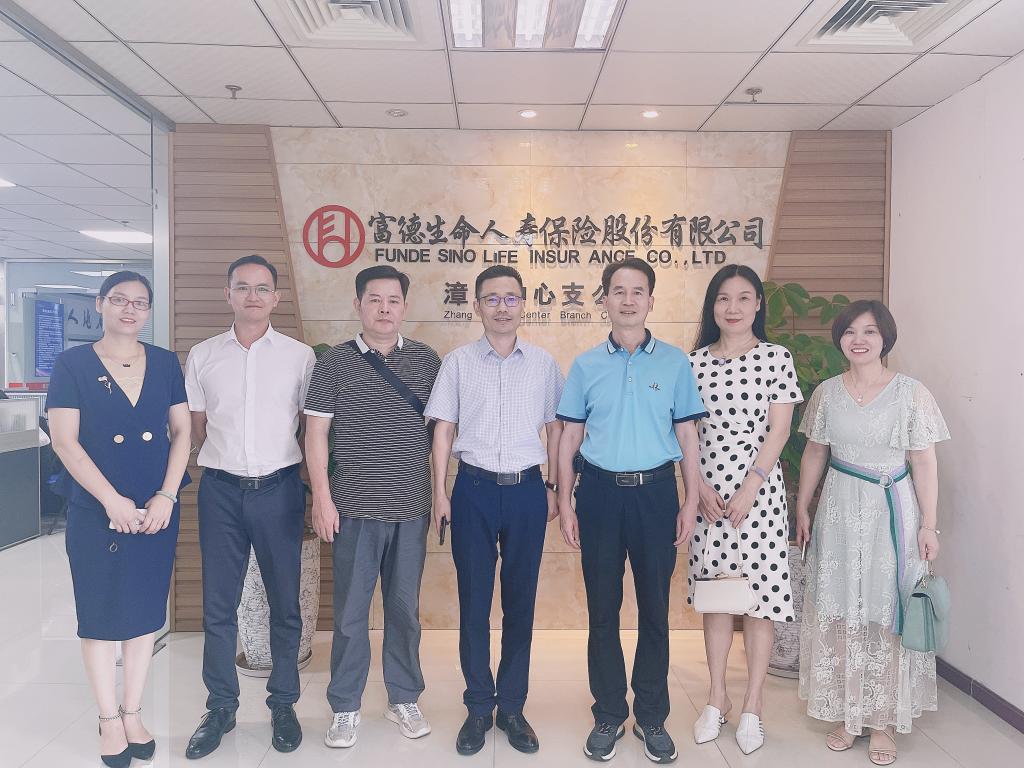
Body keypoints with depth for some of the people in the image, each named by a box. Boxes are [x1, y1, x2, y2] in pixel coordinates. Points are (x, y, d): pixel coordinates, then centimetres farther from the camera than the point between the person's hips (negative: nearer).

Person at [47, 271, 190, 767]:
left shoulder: (164, 363, 4)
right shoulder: (73, 364, -3)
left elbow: (182, 431, 4)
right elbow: (64, 441, -9)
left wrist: (166, 496, -7)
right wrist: (113, 501, -14)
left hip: (157, 511, 3)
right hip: (96, 512, -2)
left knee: (145, 611, 10)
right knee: (100, 613, 7)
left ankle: (133, 712, 26)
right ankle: (109, 719, 22)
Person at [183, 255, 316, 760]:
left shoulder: (300, 355, 1)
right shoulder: (202, 355, 5)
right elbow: (197, 427, 13)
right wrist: (228, 461, 11)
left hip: (279, 487, -1)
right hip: (220, 490, 1)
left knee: (285, 603, 7)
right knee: (218, 605, 8)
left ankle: (283, 705, 23)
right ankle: (221, 707, 24)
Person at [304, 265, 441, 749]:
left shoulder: (427, 361, 4)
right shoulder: (334, 364, -2)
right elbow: (316, 433, -1)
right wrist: (322, 498, -6)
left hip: (412, 508, 2)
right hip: (355, 508, -2)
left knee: (405, 609, 13)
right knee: (351, 612, 7)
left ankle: (403, 699, 29)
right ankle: (345, 708, 23)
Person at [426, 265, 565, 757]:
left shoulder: (544, 364, 5)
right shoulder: (458, 363, 2)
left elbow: (555, 428, 10)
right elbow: (443, 430, 3)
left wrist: (552, 487, 7)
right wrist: (440, 493, -2)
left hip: (527, 489, 1)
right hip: (475, 488, -1)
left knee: (520, 601, 8)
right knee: (474, 601, 6)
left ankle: (512, 707, 22)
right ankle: (478, 708, 20)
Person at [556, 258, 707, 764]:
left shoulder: (675, 362, 3)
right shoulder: (586, 366, 4)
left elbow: (687, 436, 6)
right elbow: (569, 439, 6)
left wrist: (690, 503, 1)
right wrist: (564, 504, 1)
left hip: (656, 492, 0)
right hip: (600, 492, 1)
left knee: (655, 609, 7)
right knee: (602, 609, 8)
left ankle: (652, 717, 24)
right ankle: (609, 716, 23)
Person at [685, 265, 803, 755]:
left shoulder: (776, 357, -2)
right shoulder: (696, 361, 5)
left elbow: (779, 430, -5)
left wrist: (749, 488, -13)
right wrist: (700, 486, -7)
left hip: (759, 490, -2)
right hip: (707, 490, 3)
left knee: (760, 597, 3)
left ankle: (752, 706, 19)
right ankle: (717, 698, 26)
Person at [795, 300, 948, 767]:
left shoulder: (911, 393, -5)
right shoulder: (827, 392, 3)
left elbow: (924, 463, -4)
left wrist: (928, 525, -6)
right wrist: (803, 508, 9)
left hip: (892, 511, -2)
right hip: (839, 511, 3)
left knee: (887, 615, 5)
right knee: (840, 614, 8)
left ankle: (883, 721, 20)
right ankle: (847, 714, 24)